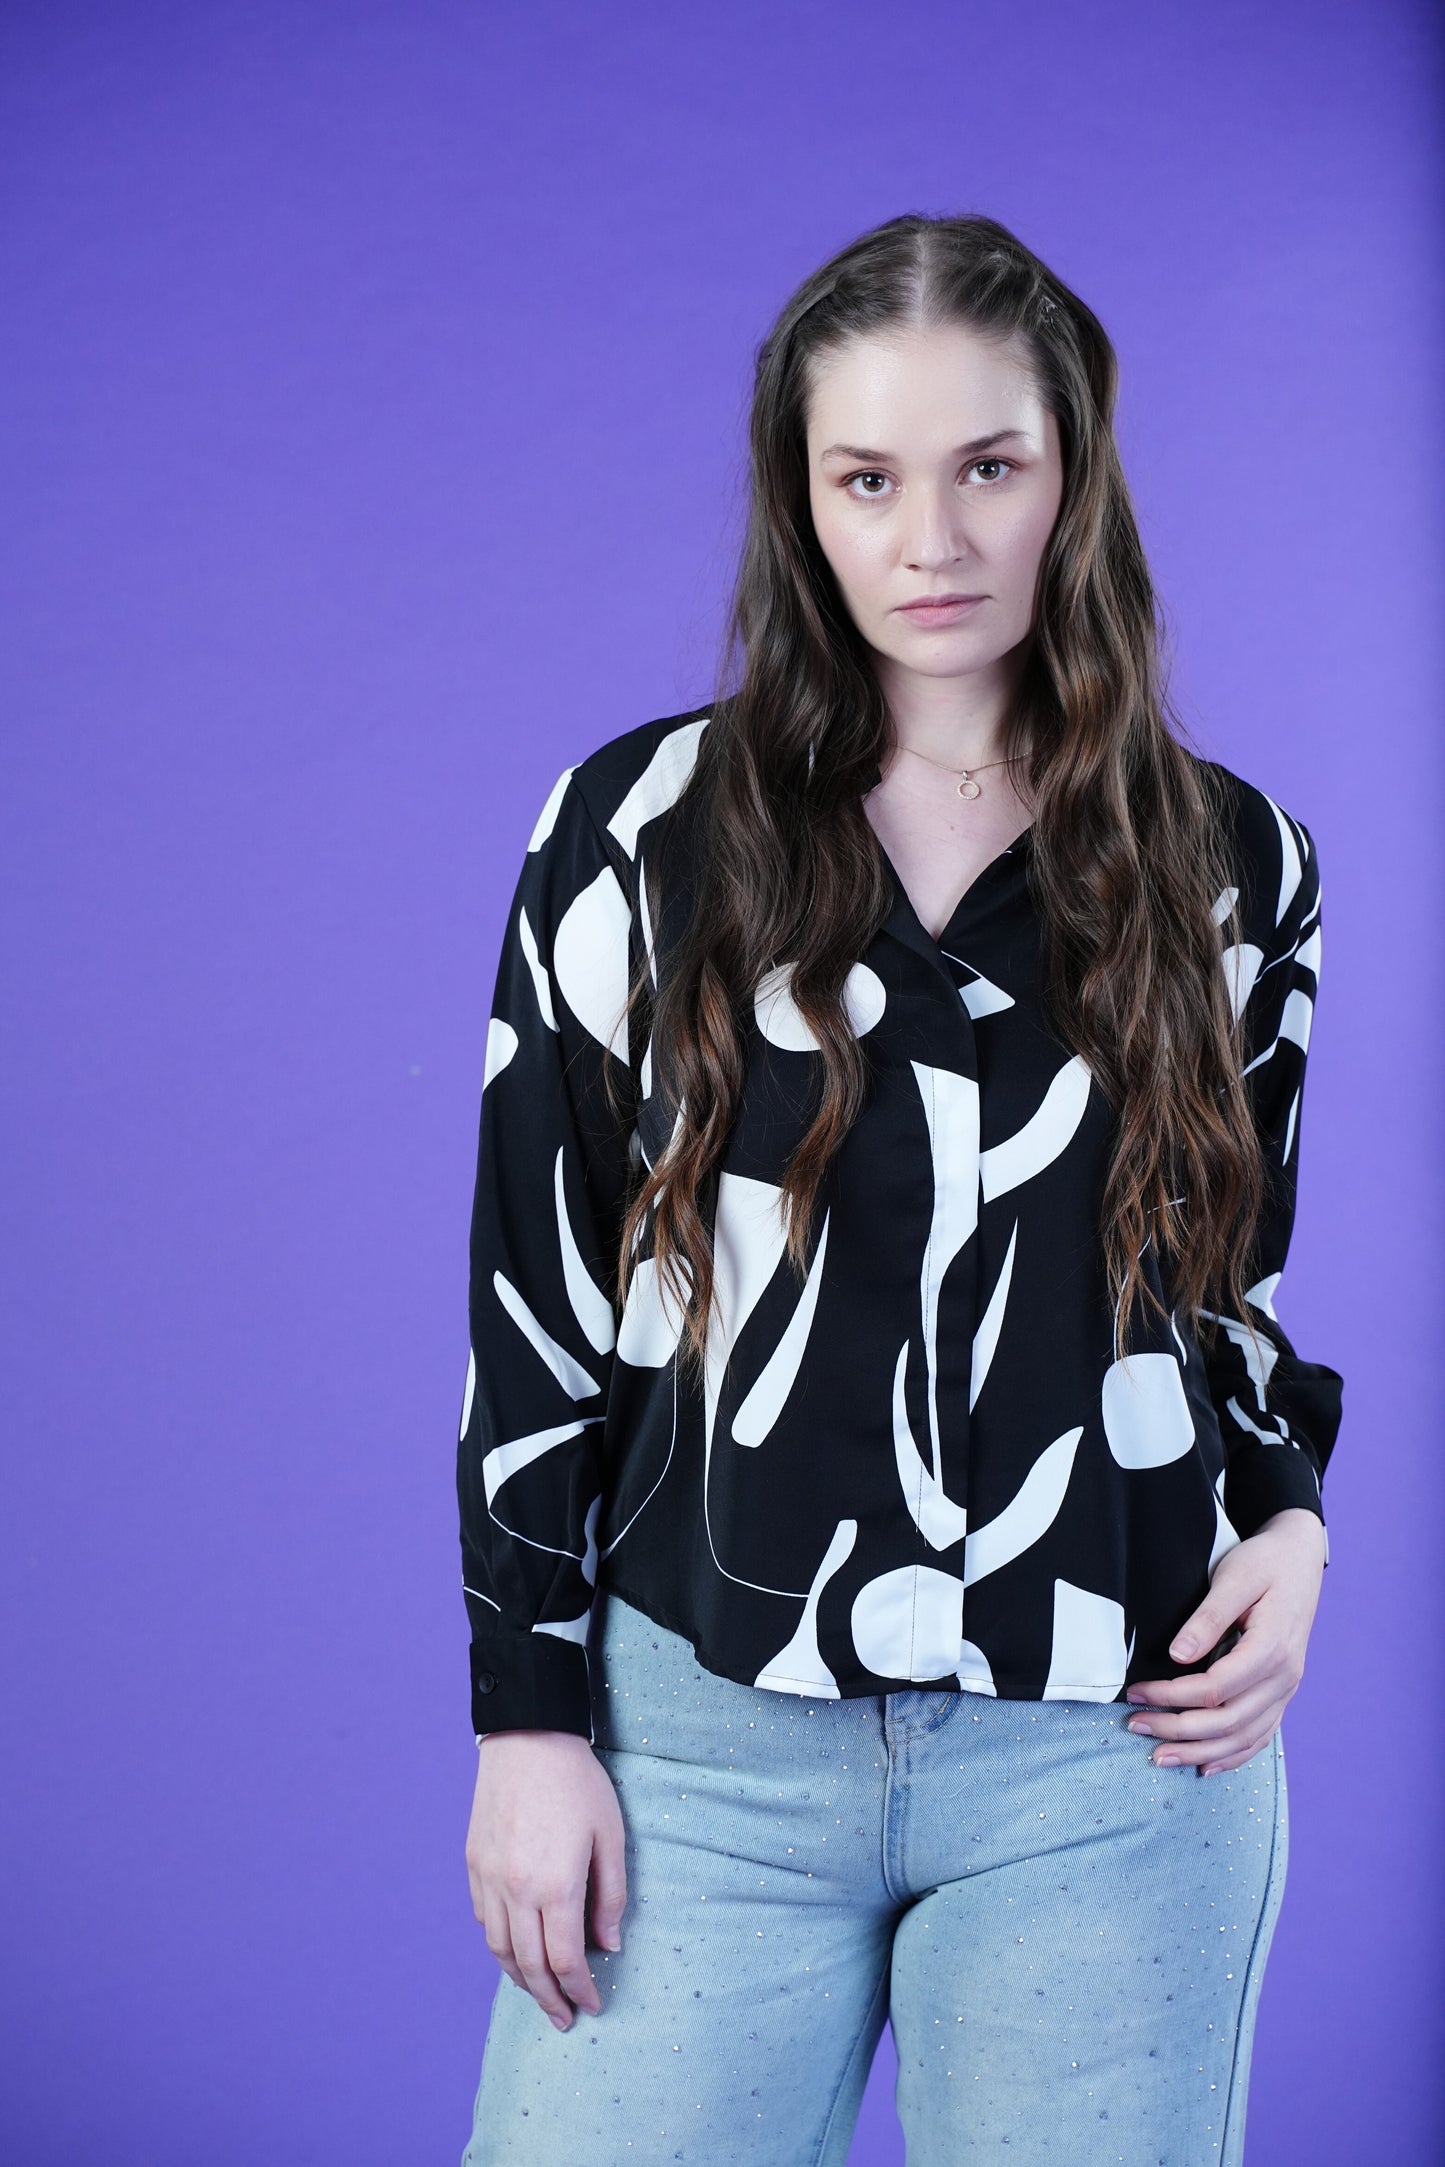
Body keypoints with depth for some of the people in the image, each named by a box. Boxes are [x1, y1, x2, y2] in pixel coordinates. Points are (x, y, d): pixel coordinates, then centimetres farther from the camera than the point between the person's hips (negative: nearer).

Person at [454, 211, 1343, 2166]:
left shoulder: (1233, 869, 4)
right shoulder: (638, 830, 0)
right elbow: (534, 1294, 2)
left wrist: (1290, 1519, -2)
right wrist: (530, 1713, -1)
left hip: (1114, 1755, 1)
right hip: (706, 1730, 0)